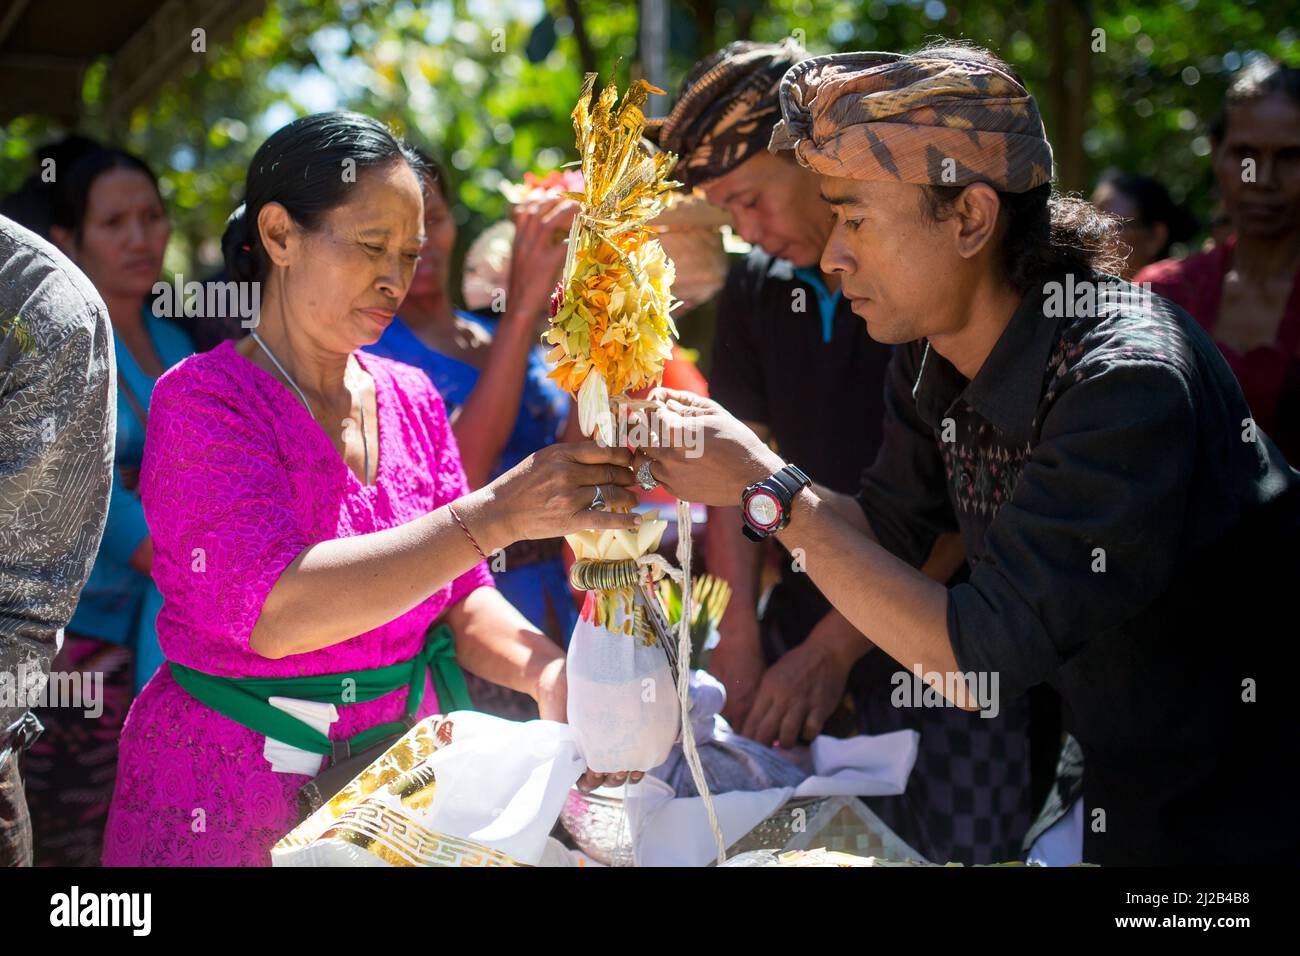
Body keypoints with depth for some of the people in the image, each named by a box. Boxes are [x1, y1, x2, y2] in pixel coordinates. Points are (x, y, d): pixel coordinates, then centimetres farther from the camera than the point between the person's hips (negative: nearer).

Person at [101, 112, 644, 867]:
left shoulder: (412, 399, 6)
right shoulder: (203, 400, -10)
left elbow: (462, 597, 8)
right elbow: (273, 611, -23)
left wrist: (546, 674, -13)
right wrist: (499, 513, -29)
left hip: (407, 772, 5)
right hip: (240, 797, -5)